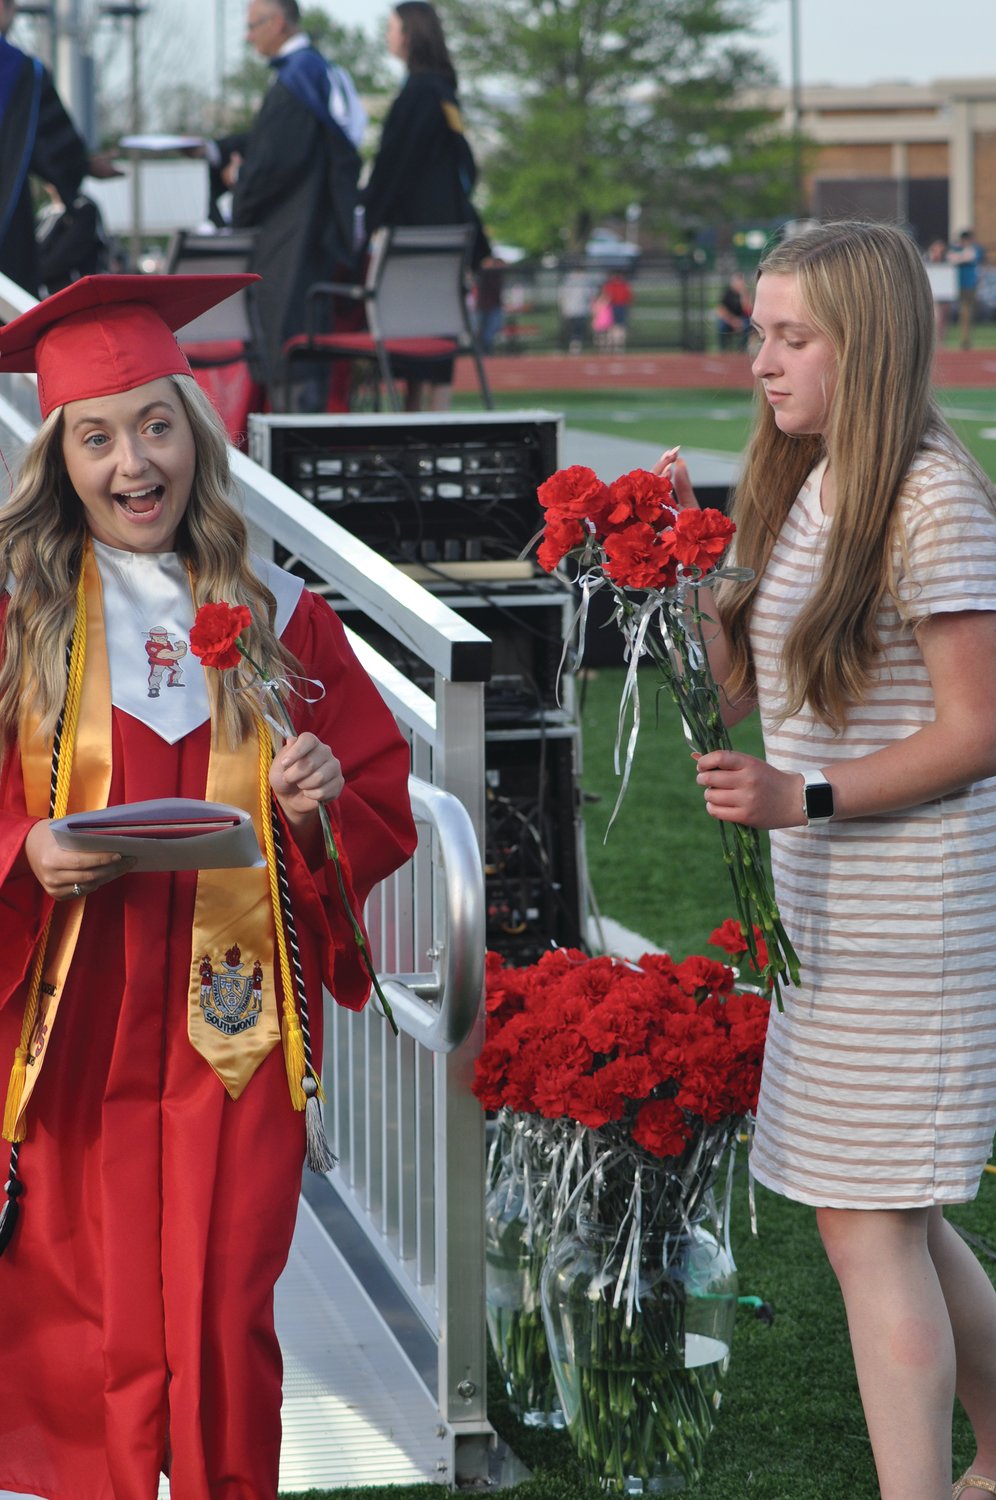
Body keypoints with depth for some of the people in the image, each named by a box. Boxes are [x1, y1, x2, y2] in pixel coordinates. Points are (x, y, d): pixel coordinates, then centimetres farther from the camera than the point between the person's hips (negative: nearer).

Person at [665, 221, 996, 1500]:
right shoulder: (796, 492, 11)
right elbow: (746, 684, 14)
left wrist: (803, 799, -25)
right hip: (822, 898, 9)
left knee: (868, 1225, -9)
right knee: (891, 1215, 17)